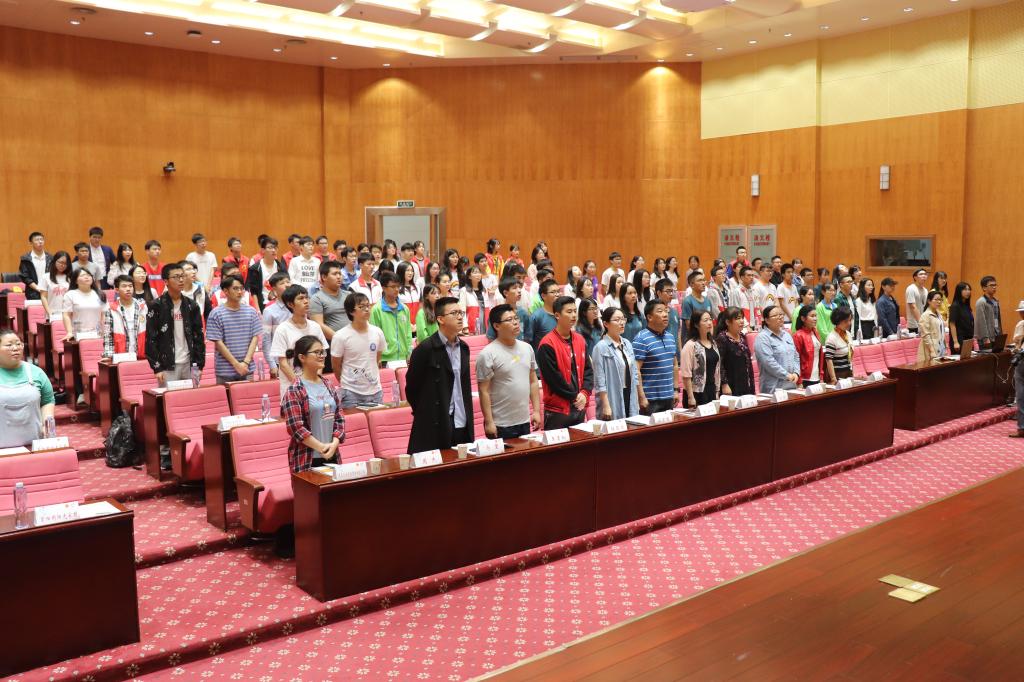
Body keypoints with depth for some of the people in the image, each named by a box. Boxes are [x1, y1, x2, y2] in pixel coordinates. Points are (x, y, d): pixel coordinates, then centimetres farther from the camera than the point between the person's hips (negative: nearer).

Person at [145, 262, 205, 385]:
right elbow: (151, 339, -6)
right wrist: (157, 368, -11)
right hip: (167, 366, -4)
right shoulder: (156, 306, -4)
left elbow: (198, 336, 10)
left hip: (190, 364, 4)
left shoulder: (192, 305, 8)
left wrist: (200, 364, 4)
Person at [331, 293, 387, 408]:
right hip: (351, 393, -4)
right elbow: (336, 366, 0)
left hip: (375, 391, 4)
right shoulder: (340, 337, -11)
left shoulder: (377, 332, 1)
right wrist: (347, 384, 9)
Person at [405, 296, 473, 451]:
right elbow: (412, 387, -4)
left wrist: (468, 420, 15)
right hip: (434, 429, -6)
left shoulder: (463, 347, 11)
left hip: (463, 427, 6)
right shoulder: (425, 349, -10)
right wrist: (423, 414, 4)